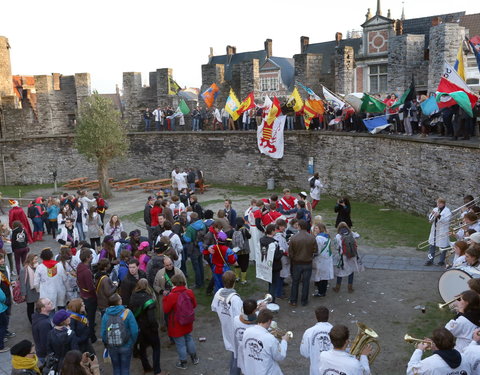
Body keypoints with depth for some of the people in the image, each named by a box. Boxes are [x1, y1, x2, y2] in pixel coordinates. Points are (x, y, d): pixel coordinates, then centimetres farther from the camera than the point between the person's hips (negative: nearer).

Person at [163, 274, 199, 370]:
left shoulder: (171, 296, -27)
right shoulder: (189, 292, -12)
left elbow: (166, 310, -14)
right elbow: (194, 305, 3)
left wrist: (165, 297, -7)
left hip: (177, 325, -5)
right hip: (188, 323, 5)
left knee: (180, 344, 12)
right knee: (189, 339, 26)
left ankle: (183, 363, 27)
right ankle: (194, 358, 40)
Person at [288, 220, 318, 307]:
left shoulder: (293, 238, -16)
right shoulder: (312, 238, -14)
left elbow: (290, 253, -10)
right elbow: (315, 251, -5)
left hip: (296, 263, 0)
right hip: (307, 263, 0)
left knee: (295, 282, 15)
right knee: (305, 283, 12)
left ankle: (293, 301, 22)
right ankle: (304, 301, 22)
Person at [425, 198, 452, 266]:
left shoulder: (447, 211, -6)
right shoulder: (435, 209, 11)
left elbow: (446, 220, -19)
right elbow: (430, 220, 9)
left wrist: (439, 216, -29)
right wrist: (432, 214, -9)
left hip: (443, 232, -6)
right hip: (434, 231, 6)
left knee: (442, 246, 2)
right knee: (432, 245, 8)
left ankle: (441, 261, 16)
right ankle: (430, 260, 15)